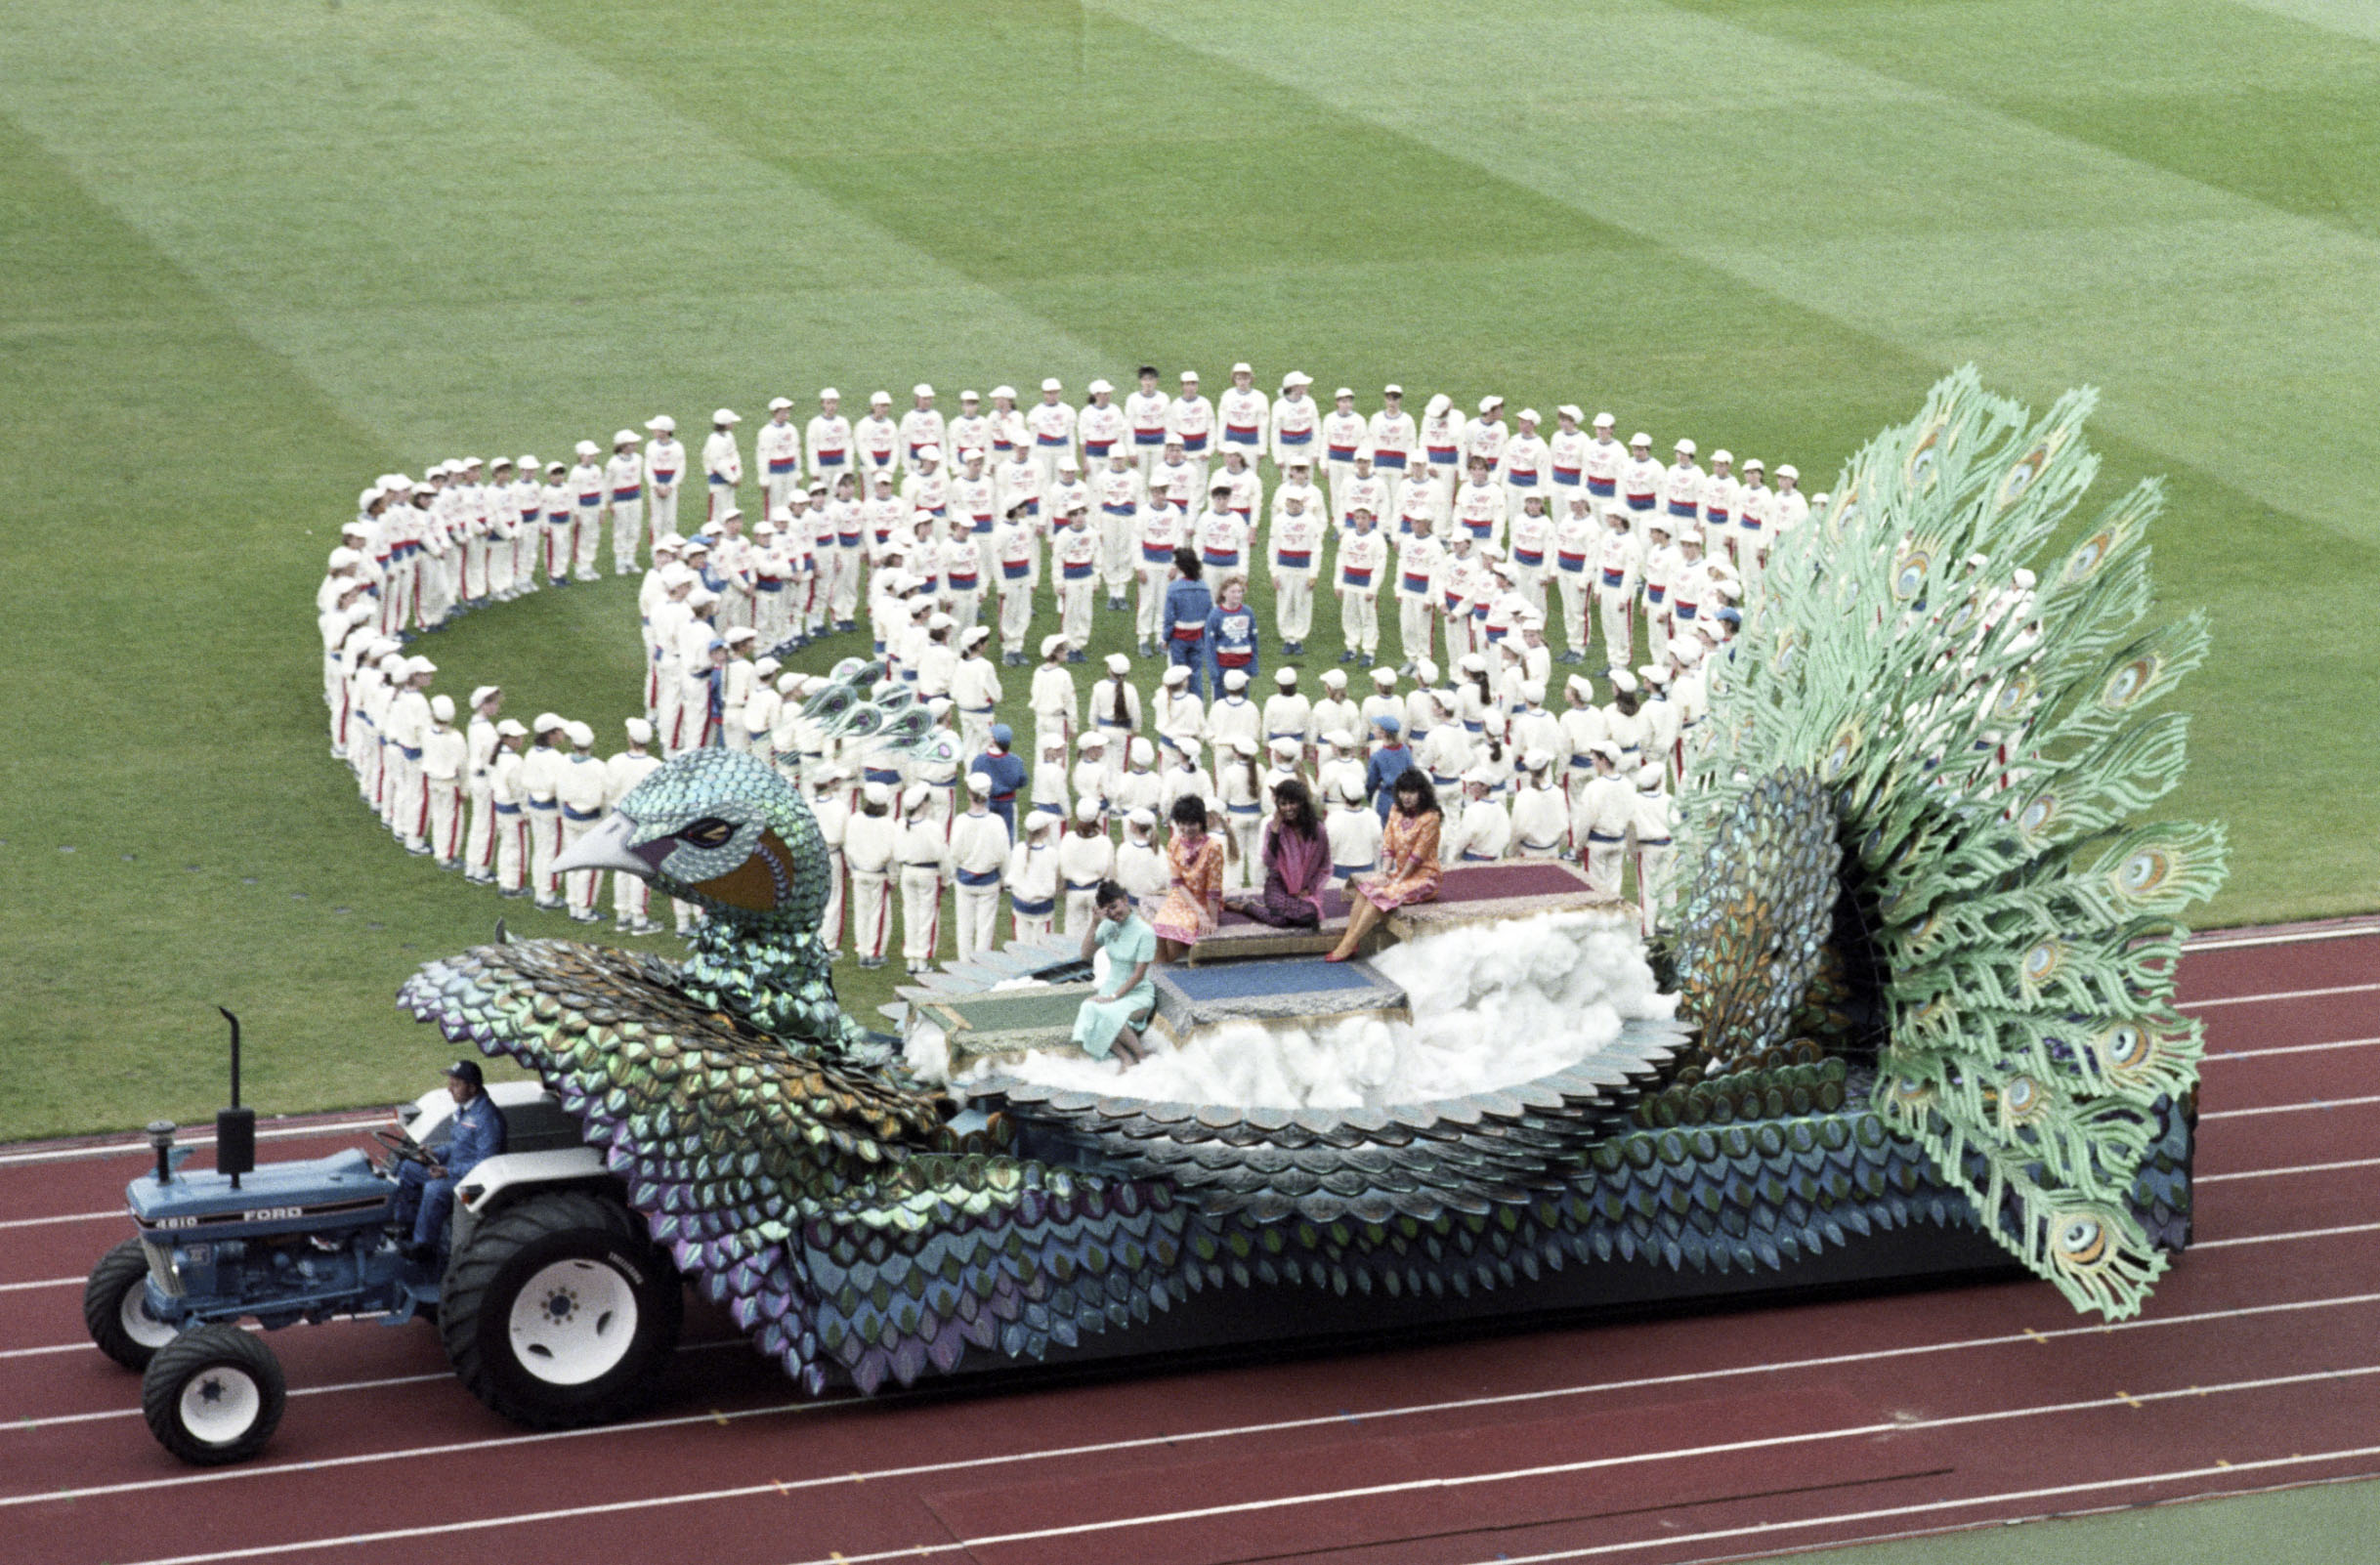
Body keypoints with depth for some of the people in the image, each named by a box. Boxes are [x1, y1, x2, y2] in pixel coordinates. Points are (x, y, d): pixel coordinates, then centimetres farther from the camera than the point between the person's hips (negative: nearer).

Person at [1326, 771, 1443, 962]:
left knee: (1383, 894, -26)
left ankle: (1349, 944, -27)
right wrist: (1385, 873, -9)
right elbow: (1388, 846, 5)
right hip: (1400, 873, 7)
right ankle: (1349, 939, -24)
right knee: (1364, 888, -14)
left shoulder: (1429, 818, -13)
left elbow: (1418, 855, -16)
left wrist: (1397, 880, -16)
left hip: (1424, 877, -7)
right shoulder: (1396, 813, 9)